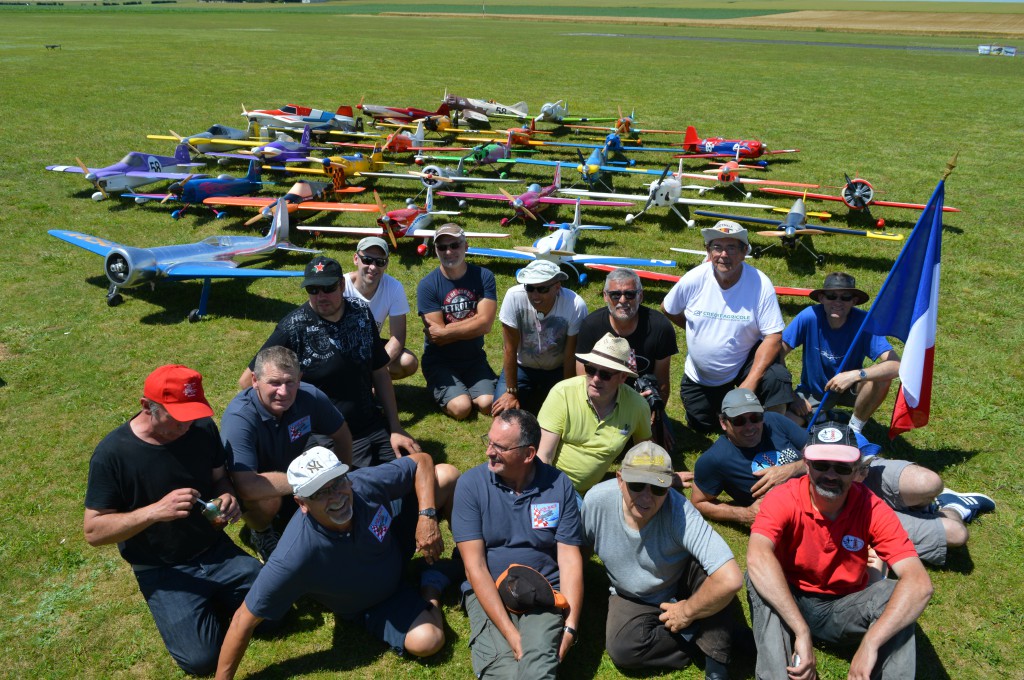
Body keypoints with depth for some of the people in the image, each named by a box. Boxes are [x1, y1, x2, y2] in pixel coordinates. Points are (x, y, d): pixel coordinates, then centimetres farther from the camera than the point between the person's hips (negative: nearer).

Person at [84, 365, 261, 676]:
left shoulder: (203, 428, -8)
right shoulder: (112, 453, -20)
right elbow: (93, 530, -17)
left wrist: (228, 497, -16)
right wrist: (155, 511, -33)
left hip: (217, 551, 4)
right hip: (163, 570, -3)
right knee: (200, 658, -17)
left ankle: (212, 598, 17)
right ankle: (181, 603, 13)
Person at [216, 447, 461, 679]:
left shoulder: (367, 483, -32)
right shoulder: (294, 557, -40)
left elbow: (421, 461, -16)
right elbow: (245, 619, -29)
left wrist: (426, 518, -28)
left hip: (395, 542, 3)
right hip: (371, 605, -3)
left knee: (447, 475, -15)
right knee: (425, 641, -29)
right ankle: (430, 588, 8)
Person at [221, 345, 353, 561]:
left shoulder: (311, 398, -23)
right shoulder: (238, 418, -36)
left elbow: (342, 435, -3)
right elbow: (247, 486, -45)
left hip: (289, 470, 5)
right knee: (267, 499, -35)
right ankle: (260, 532, -1)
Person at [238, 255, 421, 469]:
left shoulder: (361, 312, 1)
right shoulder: (294, 327, -14)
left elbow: (380, 373, 7)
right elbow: (247, 381, -9)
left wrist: (395, 428, 3)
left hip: (373, 425, 5)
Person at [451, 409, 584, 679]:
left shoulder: (559, 485, -1)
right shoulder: (470, 484, -6)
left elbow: (570, 559, 0)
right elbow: (475, 567, -9)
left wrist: (570, 626, -13)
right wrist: (510, 633, -17)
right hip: (488, 595, 0)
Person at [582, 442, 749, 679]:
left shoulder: (679, 511, -36)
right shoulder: (596, 500, -26)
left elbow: (730, 580, -44)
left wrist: (687, 613, -30)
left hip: (682, 587, -2)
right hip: (631, 597, 2)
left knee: (708, 568, -35)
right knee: (621, 649, -27)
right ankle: (720, 638, -8)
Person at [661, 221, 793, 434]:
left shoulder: (760, 284, -20)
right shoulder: (693, 279, -15)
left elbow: (773, 336, -22)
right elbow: (668, 310, 4)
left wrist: (751, 382, -31)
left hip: (745, 364, -2)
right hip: (700, 375, 3)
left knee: (776, 379, -32)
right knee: (701, 426, 13)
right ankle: (721, 399, 45)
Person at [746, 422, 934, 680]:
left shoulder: (873, 510, -17)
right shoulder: (782, 499, -21)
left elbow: (919, 583, -28)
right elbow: (757, 557, -41)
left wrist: (869, 644, -41)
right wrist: (802, 632, -47)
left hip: (845, 609, 1)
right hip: (788, 602, -1)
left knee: (894, 592, -27)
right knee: (760, 579, -33)